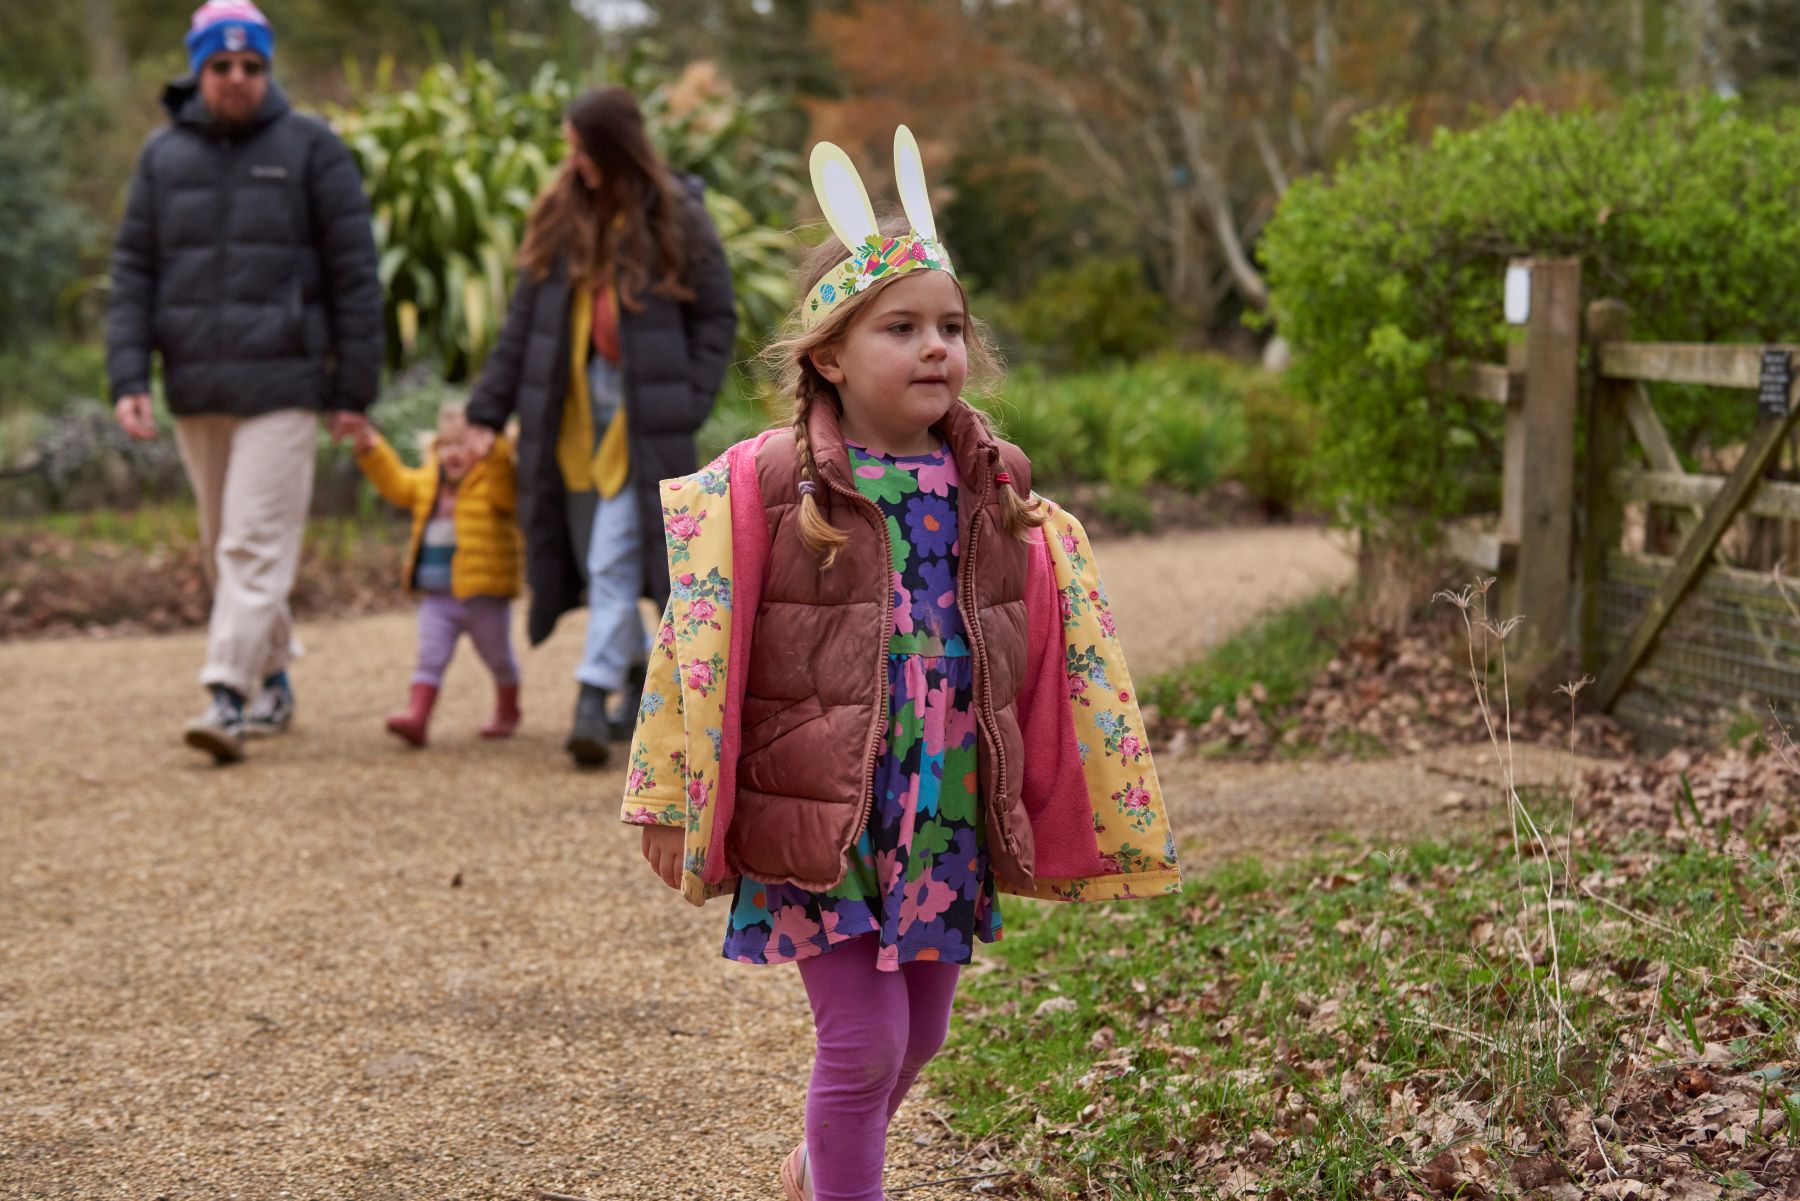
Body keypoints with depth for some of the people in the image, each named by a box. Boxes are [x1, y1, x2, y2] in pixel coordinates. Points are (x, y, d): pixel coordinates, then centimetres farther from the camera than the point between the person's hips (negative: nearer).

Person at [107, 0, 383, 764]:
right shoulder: (163, 155, 9)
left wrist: (355, 391, -4)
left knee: (256, 543, -11)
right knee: (221, 546, 11)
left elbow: (354, 274, -1)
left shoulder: (311, 150, 0)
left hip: (280, 384, -4)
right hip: (194, 387, 4)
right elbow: (132, 271, 7)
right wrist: (127, 378, -4)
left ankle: (228, 695, -15)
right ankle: (274, 682, 24)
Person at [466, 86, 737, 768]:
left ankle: (594, 701, -16)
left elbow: (716, 320, 3)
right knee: (595, 564, 9)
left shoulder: (675, 219, 0)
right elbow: (523, 323, 11)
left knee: (614, 562, -13)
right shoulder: (559, 219, 10)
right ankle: (642, 672, 26)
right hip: (570, 417, 5)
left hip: (642, 422, -4)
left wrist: (686, 406, -8)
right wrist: (487, 414, 6)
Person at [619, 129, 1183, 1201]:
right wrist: (671, 809, -8)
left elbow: (1064, 659, 8)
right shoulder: (763, 491, -12)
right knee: (863, 1038, -5)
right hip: (819, 820, -5)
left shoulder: (999, 498, 2)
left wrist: (1078, 817, 9)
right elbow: (697, 653, -9)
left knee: (920, 1034, 17)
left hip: (947, 819, 5)